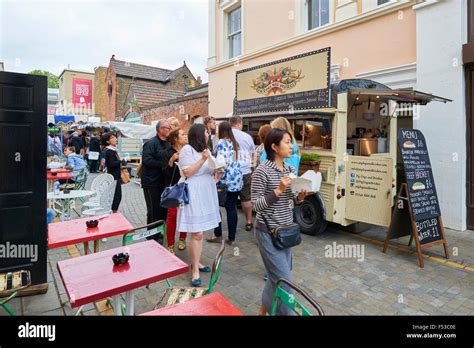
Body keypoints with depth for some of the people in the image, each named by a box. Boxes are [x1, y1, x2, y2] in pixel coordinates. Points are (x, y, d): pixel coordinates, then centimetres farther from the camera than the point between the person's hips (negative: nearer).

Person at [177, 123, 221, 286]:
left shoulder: (206, 149, 15)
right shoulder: (187, 149, -9)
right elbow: (187, 173, -16)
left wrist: (216, 174, 6)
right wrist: (202, 159, -21)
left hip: (206, 194, 8)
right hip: (194, 195, -8)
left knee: (199, 232, 14)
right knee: (197, 233, -7)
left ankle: (196, 262, 27)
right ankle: (195, 270, 5)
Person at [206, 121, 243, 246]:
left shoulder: (221, 143, -8)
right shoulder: (234, 142, 14)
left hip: (226, 180, -6)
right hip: (237, 179, 7)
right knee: (232, 208, 7)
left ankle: (218, 235, 14)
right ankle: (231, 238, 11)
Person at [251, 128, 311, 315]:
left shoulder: (290, 170, 6)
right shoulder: (262, 171, -16)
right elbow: (256, 205, -16)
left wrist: (300, 196, -7)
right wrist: (278, 190, -25)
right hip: (268, 231, -7)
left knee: (277, 275, 18)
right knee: (283, 279, -2)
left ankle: (263, 310, 39)